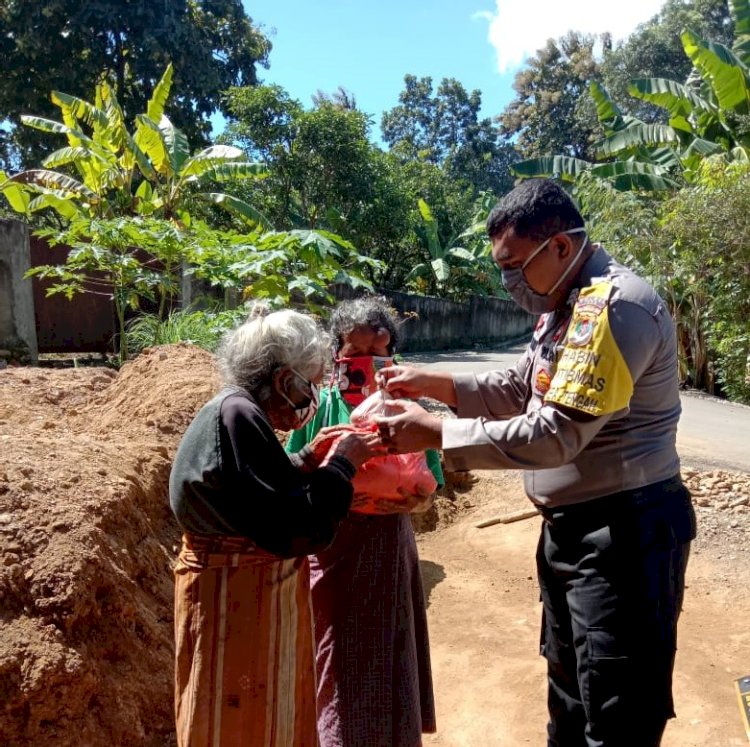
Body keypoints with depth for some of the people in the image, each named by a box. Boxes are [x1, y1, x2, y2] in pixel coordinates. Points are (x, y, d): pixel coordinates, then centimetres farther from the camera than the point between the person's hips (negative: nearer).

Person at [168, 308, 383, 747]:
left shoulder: (240, 412, 3)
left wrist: (311, 460, 3)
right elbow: (299, 529, -27)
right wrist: (340, 464, -15)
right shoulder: (237, 417, -27)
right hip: (236, 600, -10)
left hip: (256, 593, 10)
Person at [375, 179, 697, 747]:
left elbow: (555, 434, -28)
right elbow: (520, 388, 17)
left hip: (625, 534, -10)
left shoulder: (613, 306, -23)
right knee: (568, 690, 24)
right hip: (570, 525, 10)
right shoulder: (566, 304, 10)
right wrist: (435, 384, 4)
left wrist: (435, 433, -22)